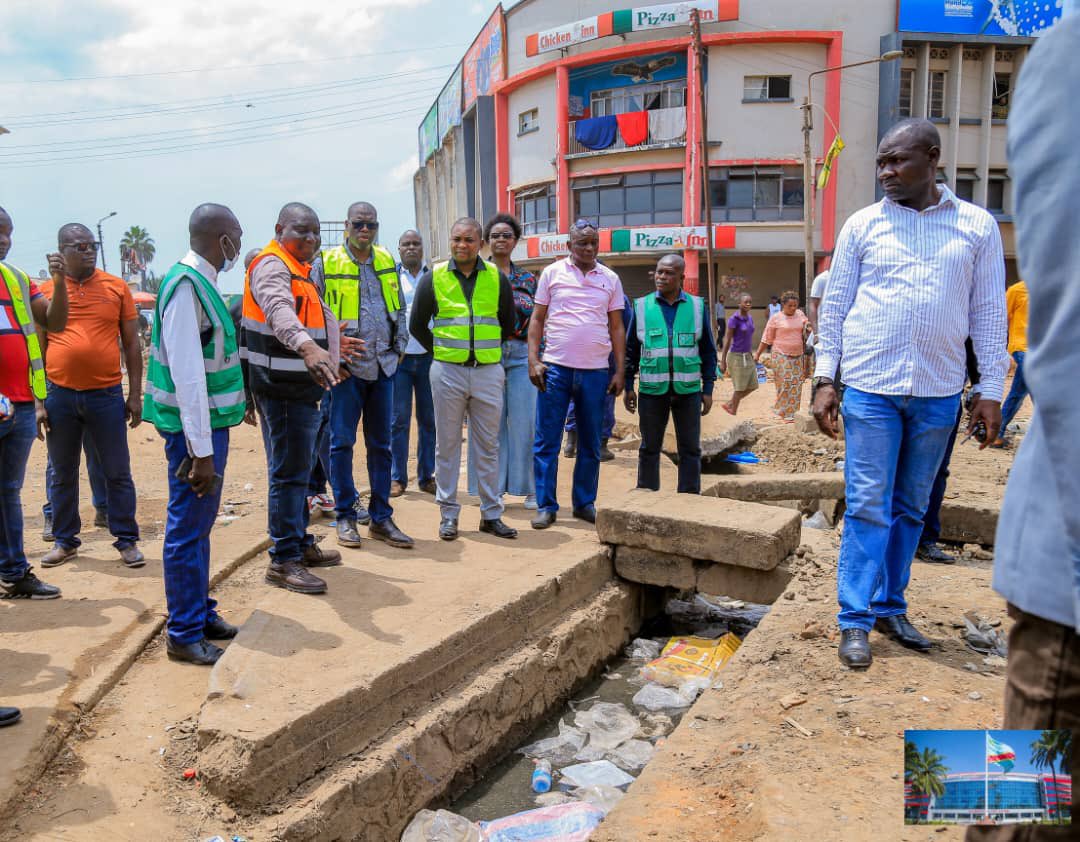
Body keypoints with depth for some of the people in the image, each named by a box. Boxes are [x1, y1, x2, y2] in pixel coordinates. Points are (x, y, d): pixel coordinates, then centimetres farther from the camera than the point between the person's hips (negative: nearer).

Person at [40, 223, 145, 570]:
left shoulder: (116, 287, 3)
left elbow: (132, 344, 5)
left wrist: (135, 394, 1)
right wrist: (38, 400, 3)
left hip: (106, 394, -1)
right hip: (60, 396, 1)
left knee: (117, 472, 4)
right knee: (63, 474, 12)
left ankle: (127, 540, 15)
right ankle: (64, 541, 26)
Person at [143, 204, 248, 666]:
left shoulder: (199, 281, 10)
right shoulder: (187, 286, -19)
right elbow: (186, 374, -23)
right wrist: (201, 450, -21)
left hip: (209, 423, 10)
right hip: (195, 429, -10)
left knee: (199, 524, 19)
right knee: (188, 530, 2)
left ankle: (200, 614, 34)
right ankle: (184, 635, 15)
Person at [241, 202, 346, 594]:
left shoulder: (302, 271, 19)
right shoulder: (272, 267, -16)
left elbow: (324, 317, 24)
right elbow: (279, 310, -37)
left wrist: (332, 363, 14)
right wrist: (307, 346, -54)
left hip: (300, 387, 11)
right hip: (281, 388, -11)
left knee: (298, 469, 18)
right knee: (288, 473, -6)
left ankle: (301, 544, 32)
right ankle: (283, 561, 2)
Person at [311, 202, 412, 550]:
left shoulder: (387, 262, 11)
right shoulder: (326, 263, -3)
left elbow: (399, 308, 19)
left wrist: (399, 347, 10)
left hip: (383, 365, 4)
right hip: (346, 365, -4)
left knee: (380, 443, 9)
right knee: (342, 442, 0)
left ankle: (381, 518, 18)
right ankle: (345, 517, 14)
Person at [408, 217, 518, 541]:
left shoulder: (497, 278, 5)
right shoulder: (434, 277, 1)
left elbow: (508, 323, 16)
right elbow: (417, 325, 8)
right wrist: (441, 352, 7)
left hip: (488, 372, 1)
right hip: (447, 372, -1)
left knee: (488, 446, 7)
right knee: (447, 445, 5)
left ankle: (491, 514, 16)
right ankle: (448, 514, 15)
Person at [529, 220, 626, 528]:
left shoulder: (610, 279, 9)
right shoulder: (552, 273, 4)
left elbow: (617, 327, 10)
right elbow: (537, 320, 5)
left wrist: (620, 370, 4)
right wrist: (533, 361, -6)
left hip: (596, 370, 2)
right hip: (555, 367, -2)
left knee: (590, 444, 10)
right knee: (546, 442, 0)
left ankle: (585, 503, 22)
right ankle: (546, 506, 10)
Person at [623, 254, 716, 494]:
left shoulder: (697, 306, 5)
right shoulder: (642, 306, 3)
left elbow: (708, 351, 8)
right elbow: (630, 350, 7)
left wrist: (708, 389, 3)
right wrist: (628, 387, 3)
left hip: (688, 390, 1)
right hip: (652, 390, 0)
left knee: (690, 449, 6)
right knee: (649, 448, 9)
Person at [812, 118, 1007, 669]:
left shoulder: (978, 226, 5)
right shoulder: (862, 225, 3)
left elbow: (989, 312, 6)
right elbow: (835, 306, 4)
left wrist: (992, 390, 2)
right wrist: (824, 380, -2)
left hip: (938, 394, 2)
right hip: (870, 387, -1)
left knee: (910, 508, 11)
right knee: (867, 506, -1)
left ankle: (890, 607, 25)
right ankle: (856, 620, 8)